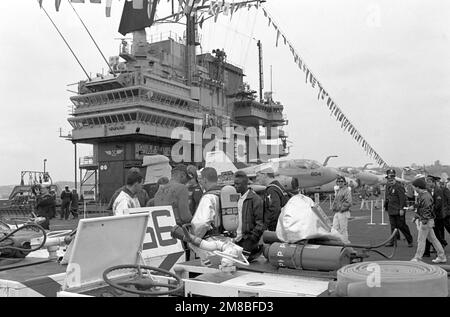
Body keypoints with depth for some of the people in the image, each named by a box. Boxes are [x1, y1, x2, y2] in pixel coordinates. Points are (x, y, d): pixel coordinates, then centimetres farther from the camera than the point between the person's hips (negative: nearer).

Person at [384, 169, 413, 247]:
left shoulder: (399, 186, -13)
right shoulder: (388, 186, 11)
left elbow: (402, 198, -17)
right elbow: (386, 197, 21)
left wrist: (401, 209, -20)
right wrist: (385, 206, 18)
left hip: (398, 211, -7)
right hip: (391, 210, 7)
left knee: (401, 226, 0)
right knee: (393, 226, 10)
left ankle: (410, 241, 14)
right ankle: (393, 241, 15)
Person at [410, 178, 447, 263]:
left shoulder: (426, 197, -21)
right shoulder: (421, 195, 10)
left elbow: (427, 211, -23)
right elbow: (419, 208, 20)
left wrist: (424, 222, -22)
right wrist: (416, 217, 22)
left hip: (426, 221, -10)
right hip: (422, 220, 10)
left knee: (421, 239, -3)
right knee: (433, 238, 14)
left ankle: (417, 258, 4)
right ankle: (442, 257, 22)